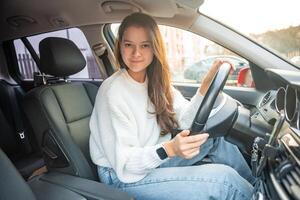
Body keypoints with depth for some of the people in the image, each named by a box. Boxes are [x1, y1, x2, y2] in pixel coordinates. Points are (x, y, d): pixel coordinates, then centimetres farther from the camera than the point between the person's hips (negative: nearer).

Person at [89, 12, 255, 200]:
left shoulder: (155, 81, -1)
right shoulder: (112, 92, -23)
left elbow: (186, 120, -6)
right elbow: (123, 163, -23)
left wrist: (207, 84, -17)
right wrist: (169, 149, -39)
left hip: (154, 157, 7)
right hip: (124, 177, -6)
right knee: (224, 179, -17)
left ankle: (254, 184, 23)